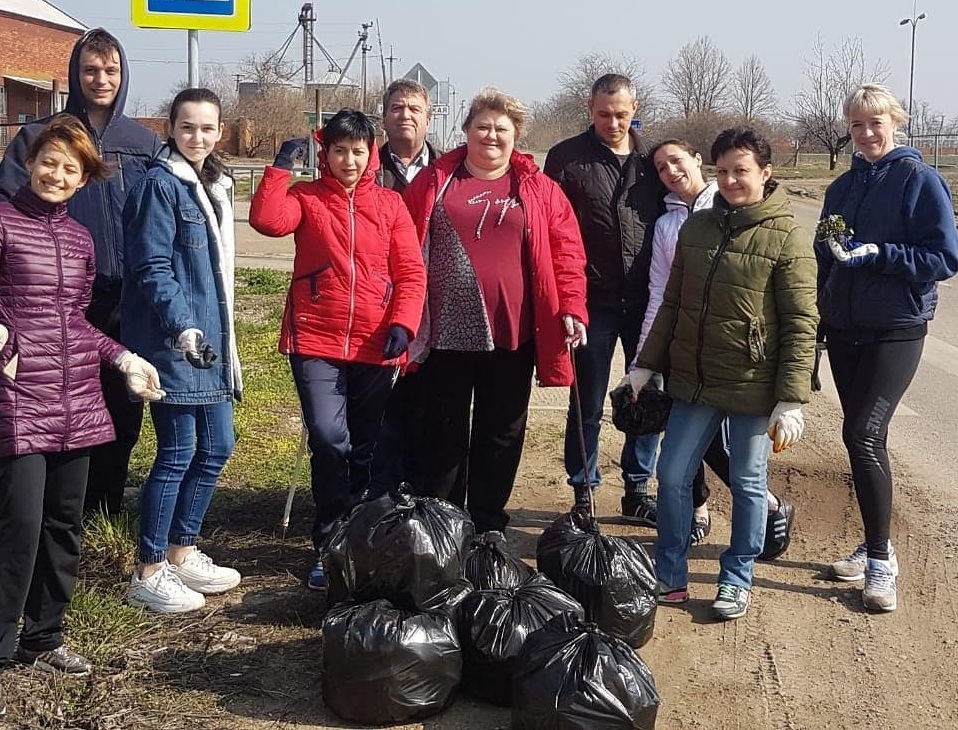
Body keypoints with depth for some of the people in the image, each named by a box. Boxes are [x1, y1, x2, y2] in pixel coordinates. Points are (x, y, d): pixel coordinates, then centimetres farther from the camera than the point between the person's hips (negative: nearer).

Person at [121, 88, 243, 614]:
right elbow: (151, 270, -17)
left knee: (216, 447, 12)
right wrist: (183, 327, -26)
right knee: (177, 453, -4)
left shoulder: (214, 186, 15)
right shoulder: (160, 185, -11)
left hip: (210, 340, 9)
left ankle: (181, 555, 26)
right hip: (171, 341, -9)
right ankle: (148, 574, 9)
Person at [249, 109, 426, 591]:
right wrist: (281, 166, -11)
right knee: (329, 439, -16)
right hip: (316, 343, -2)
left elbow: (411, 272, 3)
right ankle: (328, 545, 1)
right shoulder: (306, 198, 5)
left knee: (365, 447, 12)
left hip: (375, 347, 2)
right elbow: (266, 220, -16)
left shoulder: (390, 204, 8)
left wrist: (402, 323, -10)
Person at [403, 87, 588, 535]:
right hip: (445, 333, 0)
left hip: (512, 333, 1)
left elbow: (566, 251, 1)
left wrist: (571, 309, -9)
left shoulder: (539, 190, 5)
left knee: (502, 434, 10)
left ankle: (488, 528, 25)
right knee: (444, 434, 8)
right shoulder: (433, 181, 5)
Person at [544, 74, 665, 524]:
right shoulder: (567, 158, -3)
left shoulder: (651, 159, 7)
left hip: (646, 301, 3)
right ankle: (583, 494, 20)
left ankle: (637, 491, 24)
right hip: (593, 302, -3)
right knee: (587, 406, 7)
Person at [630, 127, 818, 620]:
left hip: (753, 389, -4)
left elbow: (801, 326, -11)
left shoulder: (786, 238, -10)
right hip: (694, 381, 5)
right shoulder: (696, 227, 5)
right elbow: (672, 303, 12)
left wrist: (791, 400, -14)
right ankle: (670, 576, 23)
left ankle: (737, 579, 27)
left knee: (747, 484, 9)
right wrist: (646, 365, 11)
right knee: (672, 476, 7)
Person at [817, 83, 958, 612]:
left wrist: (877, 253, -20)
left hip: (896, 331, -6)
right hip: (844, 330, 6)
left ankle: (881, 561, -4)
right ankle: (875, 546, 23)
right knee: (864, 438, 10)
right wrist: (818, 319, 14)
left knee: (862, 434, -14)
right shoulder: (842, 187, 11)